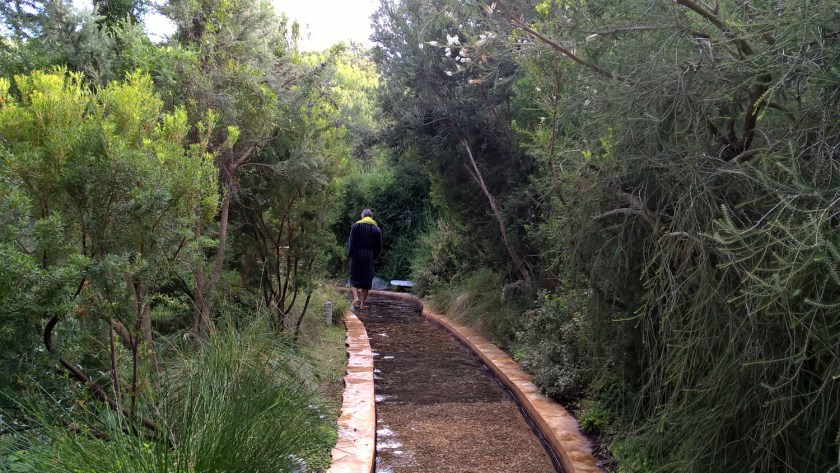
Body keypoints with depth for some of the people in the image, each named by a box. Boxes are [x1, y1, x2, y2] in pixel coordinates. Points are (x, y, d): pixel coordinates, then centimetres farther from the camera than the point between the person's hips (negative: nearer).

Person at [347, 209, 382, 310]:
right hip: (369, 256, 1)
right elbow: (379, 246, 6)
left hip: (356, 255, -1)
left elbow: (350, 242, -5)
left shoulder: (355, 226, -1)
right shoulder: (377, 229, 6)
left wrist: (349, 254, 4)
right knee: (366, 279, 8)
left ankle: (356, 297, -13)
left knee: (354, 277, 9)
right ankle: (363, 303, 9)